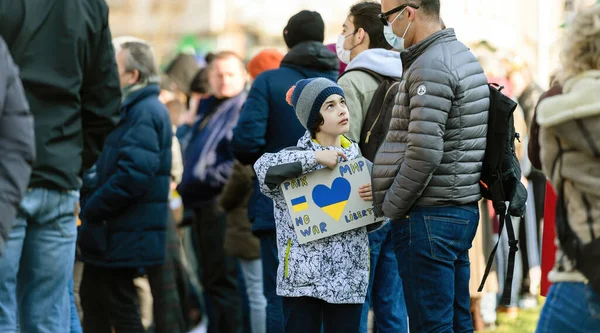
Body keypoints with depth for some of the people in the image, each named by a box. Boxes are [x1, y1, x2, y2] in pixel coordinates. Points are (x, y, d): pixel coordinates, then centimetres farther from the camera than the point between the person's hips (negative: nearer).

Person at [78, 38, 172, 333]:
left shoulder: (145, 113, -18)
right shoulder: (131, 108, 16)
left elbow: (134, 173, -27)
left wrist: (91, 209, -19)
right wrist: (89, 205, 7)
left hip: (123, 238, -10)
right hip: (107, 235, 10)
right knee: (93, 299, 17)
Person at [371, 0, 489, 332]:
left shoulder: (431, 67, -15)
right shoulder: (461, 55, 15)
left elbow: (423, 153, -22)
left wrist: (391, 206, -10)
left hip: (430, 217, -10)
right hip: (462, 208, 10)